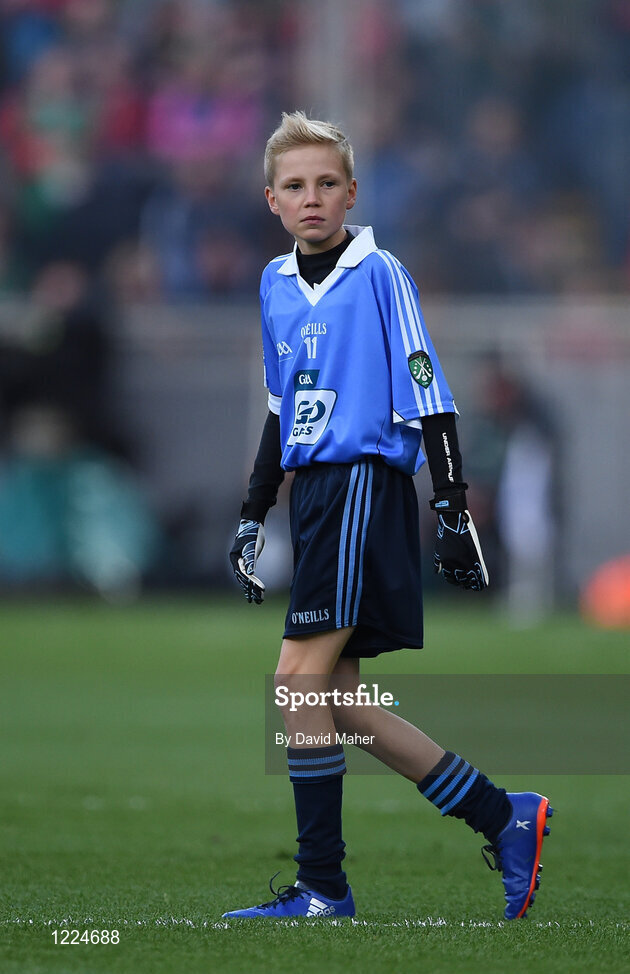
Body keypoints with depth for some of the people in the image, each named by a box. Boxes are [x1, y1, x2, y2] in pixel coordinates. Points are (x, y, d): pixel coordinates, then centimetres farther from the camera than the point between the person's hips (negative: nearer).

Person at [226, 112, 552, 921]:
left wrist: (453, 511, -11)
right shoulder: (276, 284, 15)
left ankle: (322, 886, -7)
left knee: (300, 680, -13)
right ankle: (504, 820, 11)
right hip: (315, 490, 8)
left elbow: (428, 398, -7)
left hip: (364, 483, -8)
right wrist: (252, 517, 25)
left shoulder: (379, 275, -6)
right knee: (331, 703, 4)